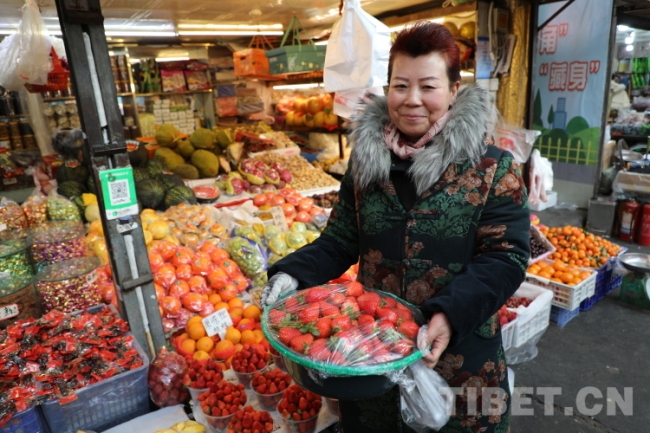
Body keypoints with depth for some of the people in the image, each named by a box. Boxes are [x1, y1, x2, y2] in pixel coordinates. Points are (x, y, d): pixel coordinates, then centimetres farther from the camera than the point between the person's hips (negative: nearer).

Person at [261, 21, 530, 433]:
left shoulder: (491, 167, -12)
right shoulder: (366, 159, -2)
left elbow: (506, 257, -13)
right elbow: (340, 240, 2)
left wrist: (452, 313, -28)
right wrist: (293, 273, -14)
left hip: (460, 354, -2)